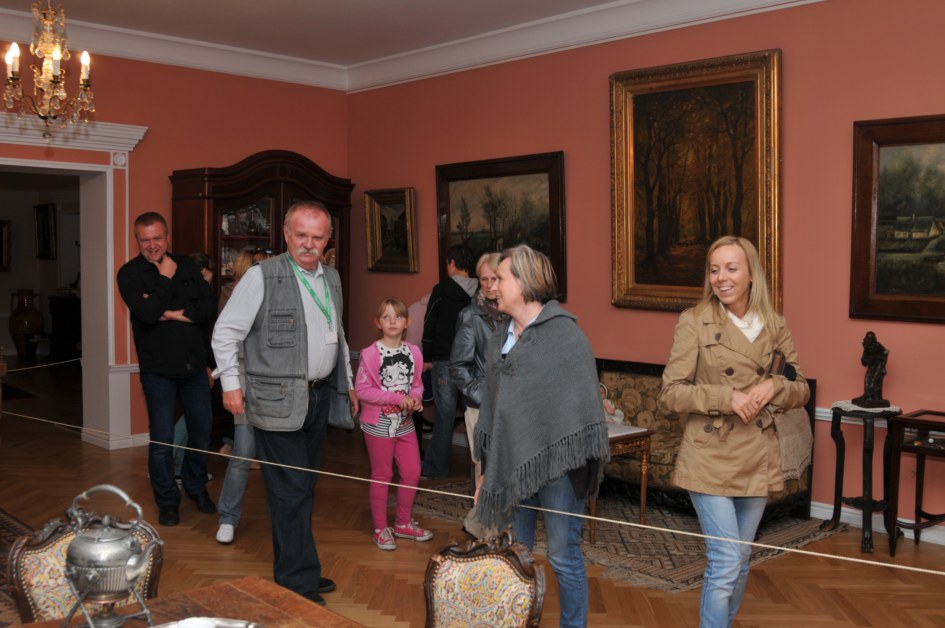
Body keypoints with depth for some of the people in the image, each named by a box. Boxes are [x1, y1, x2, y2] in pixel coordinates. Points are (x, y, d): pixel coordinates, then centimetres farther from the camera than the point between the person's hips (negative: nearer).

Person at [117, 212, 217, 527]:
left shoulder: (186, 265, 5)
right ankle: (167, 501, 20)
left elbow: (210, 307, -5)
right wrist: (166, 278, -14)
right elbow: (148, 313, -22)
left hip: (194, 363, 4)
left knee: (202, 430, 14)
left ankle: (196, 486, 36)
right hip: (158, 369, -3)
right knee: (162, 440, 2)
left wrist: (175, 314, -15)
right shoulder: (130, 273, -6)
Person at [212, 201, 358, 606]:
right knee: (290, 493, -3)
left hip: (319, 397, 7)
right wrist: (230, 384, -11)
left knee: (303, 489, 15)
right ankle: (299, 584, 8)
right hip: (279, 401, -7)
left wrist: (348, 383, 22)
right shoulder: (262, 276, -10)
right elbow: (226, 332, -7)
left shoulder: (331, 279, 11)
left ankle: (291, 569, 29)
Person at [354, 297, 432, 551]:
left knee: (412, 473, 10)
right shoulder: (370, 354, -14)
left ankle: (403, 523, 29)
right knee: (382, 476, 6)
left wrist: (415, 397, -9)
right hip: (379, 423, -5)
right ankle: (381, 528, 21)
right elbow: (361, 389, -16)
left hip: (405, 422, 5)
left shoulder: (413, 352, 1)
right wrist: (397, 398, -21)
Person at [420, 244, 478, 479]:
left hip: (444, 360, -3)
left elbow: (430, 325, -3)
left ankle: (436, 467, 6)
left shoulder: (441, 290, -5)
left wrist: (426, 358, 5)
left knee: (444, 412, 0)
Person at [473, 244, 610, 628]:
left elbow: (583, 403, -11)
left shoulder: (565, 334, -9)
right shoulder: (498, 341, 11)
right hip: (510, 464, 6)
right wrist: (486, 470, 15)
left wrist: (579, 464, -15)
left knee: (563, 557, 3)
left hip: (554, 463, -6)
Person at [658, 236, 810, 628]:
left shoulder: (775, 326, 4)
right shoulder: (694, 322, -7)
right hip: (711, 458, -4)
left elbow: (802, 390, 9)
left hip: (758, 459, 4)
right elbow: (670, 393, -10)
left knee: (740, 562, 15)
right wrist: (727, 396, -21)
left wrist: (774, 386, -12)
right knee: (725, 562, -8)